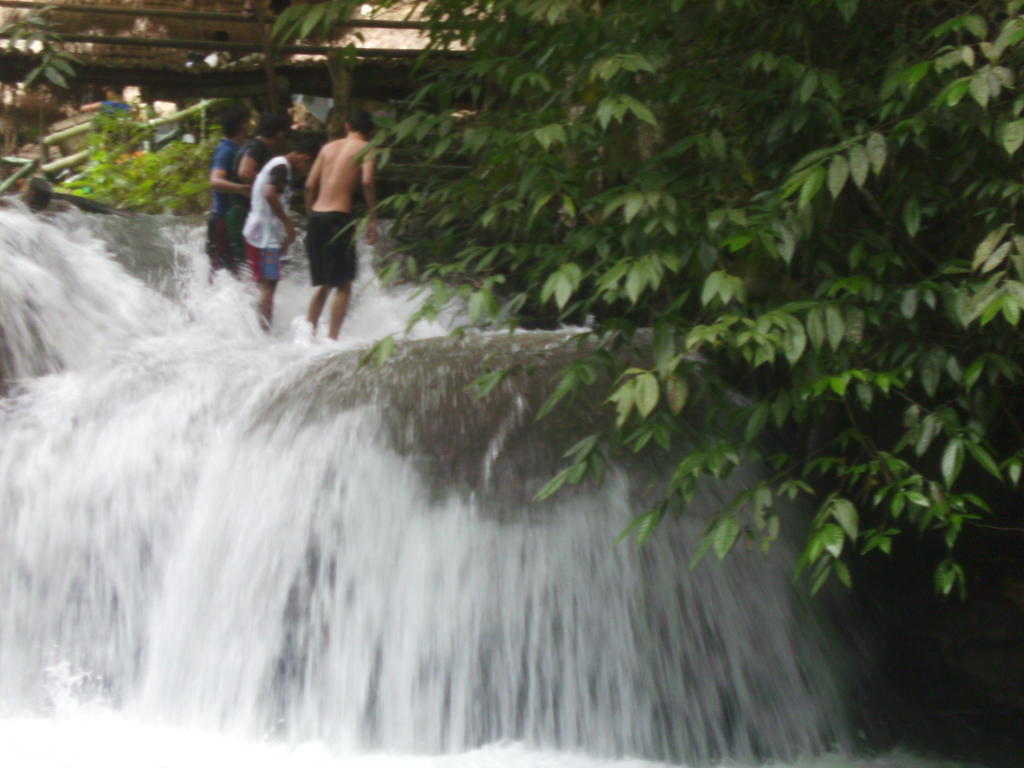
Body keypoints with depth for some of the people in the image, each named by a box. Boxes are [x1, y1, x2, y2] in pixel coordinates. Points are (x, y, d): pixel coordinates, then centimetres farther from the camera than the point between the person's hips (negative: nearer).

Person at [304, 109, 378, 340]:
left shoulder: (328, 147, 17)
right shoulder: (365, 148, 2)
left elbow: (310, 185, 13)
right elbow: (367, 181, -14)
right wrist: (373, 220, -11)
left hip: (317, 216, 6)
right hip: (339, 215, -6)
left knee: (324, 283, 18)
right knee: (344, 285, 1)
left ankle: (309, 329, 12)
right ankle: (332, 338, -4)